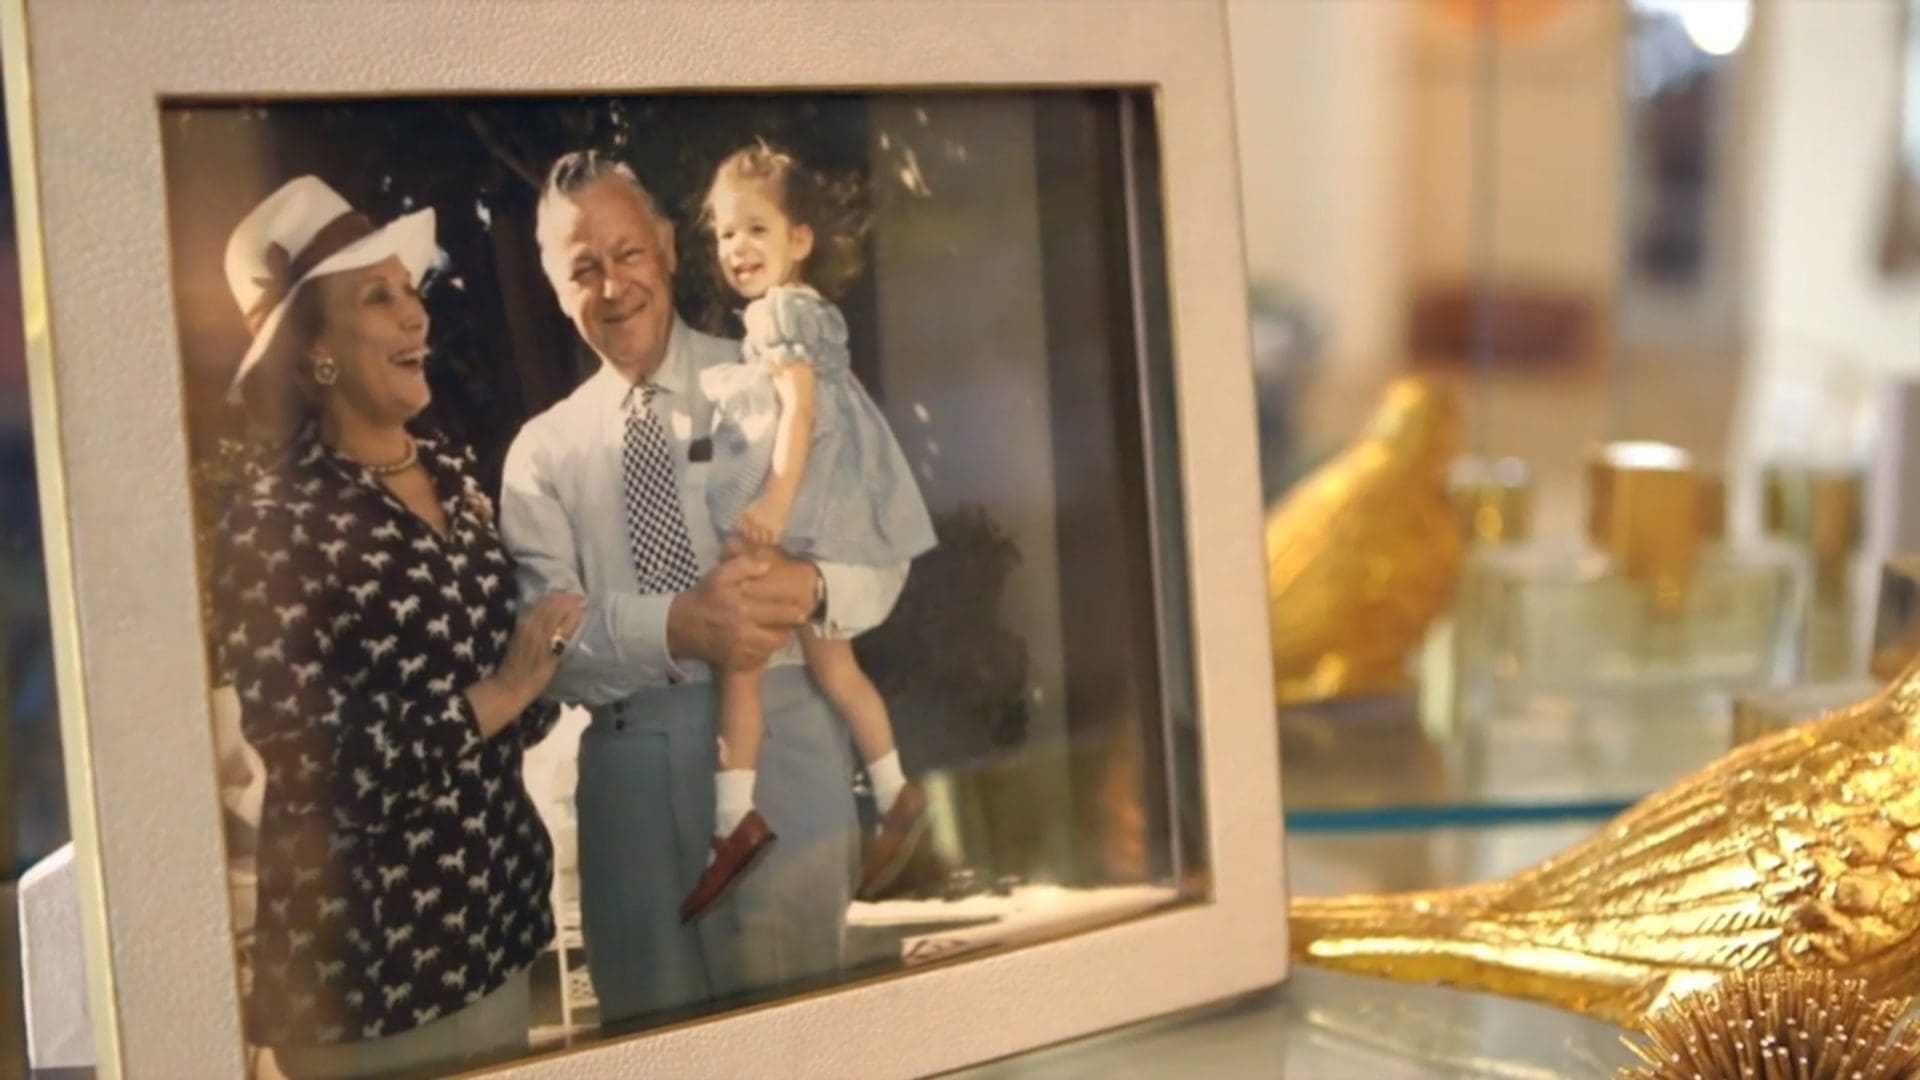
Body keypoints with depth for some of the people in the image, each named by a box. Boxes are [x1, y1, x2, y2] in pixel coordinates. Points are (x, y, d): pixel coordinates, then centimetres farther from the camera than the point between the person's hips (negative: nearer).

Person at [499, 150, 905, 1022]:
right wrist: (676, 628, -24)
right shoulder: (542, 450, 9)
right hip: (630, 772, 2)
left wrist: (813, 588, -24)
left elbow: (880, 555, 0)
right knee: (652, 1015, 9)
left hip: (782, 747, -1)